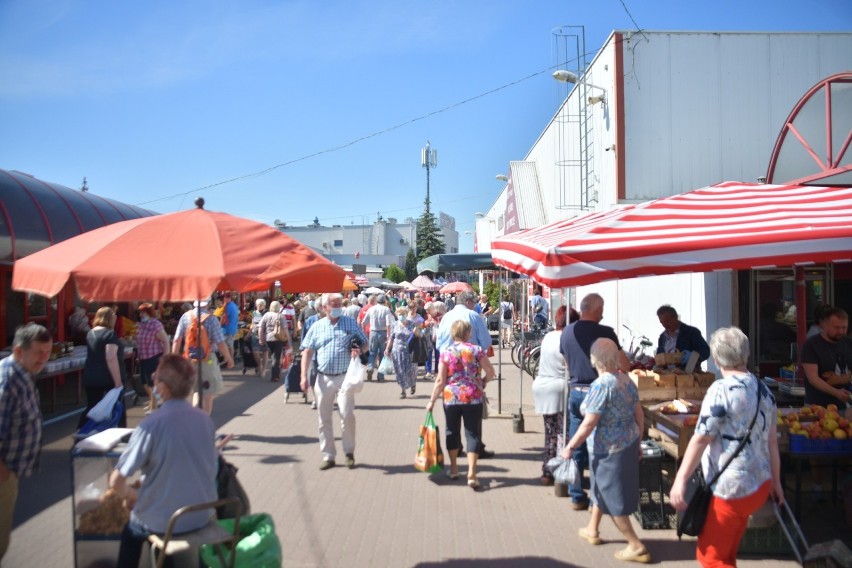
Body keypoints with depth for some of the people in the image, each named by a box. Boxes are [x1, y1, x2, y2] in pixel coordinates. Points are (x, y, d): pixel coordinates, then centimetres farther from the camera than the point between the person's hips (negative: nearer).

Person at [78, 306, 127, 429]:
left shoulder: (90, 333, 10)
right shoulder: (110, 334, -14)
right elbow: (111, 358, -24)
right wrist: (118, 381, -23)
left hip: (91, 378, 6)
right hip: (109, 378, -6)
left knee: (91, 408, 12)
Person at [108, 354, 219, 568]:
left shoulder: (151, 425, -22)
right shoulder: (205, 419, -6)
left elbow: (117, 481, -18)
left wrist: (128, 495, 5)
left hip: (162, 523, -4)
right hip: (202, 517, 5)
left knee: (131, 528, 29)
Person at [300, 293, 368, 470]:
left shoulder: (351, 324, 4)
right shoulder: (317, 327, 6)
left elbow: (365, 344, 10)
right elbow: (307, 352, 5)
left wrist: (360, 350, -14)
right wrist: (304, 376, -4)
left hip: (345, 377, -2)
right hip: (323, 378, 2)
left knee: (347, 414, -11)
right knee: (324, 419, 6)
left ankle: (349, 452, 10)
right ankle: (328, 456, 18)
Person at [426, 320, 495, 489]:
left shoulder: (446, 353, -3)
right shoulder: (476, 350, -3)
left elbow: (440, 381, -5)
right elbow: (490, 372, -3)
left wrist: (432, 401, 3)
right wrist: (482, 382, 18)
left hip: (450, 398, 1)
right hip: (473, 398, -1)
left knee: (452, 432, 17)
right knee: (473, 434, 3)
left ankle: (453, 469, 29)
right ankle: (471, 474, -3)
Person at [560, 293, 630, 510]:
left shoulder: (566, 332, 4)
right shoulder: (604, 332, -12)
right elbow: (625, 366, -8)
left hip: (575, 392, 5)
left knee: (576, 447, 12)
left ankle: (577, 497, 20)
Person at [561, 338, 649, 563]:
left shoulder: (600, 385, -22)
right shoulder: (627, 380, 1)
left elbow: (589, 424, -23)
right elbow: (639, 414, 7)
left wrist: (570, 447, -13)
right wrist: (638, 442, 19)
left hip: (609, 450, -8)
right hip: (629, 443, 9)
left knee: (613, 499, 6)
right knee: (602, 487, 25)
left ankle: (636, 546, 13)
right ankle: (592, 530, 41)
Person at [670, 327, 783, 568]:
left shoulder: (721, 390, -17)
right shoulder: (763, 390, 5)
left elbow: (701, 439, -19)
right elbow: (772, 441, 11)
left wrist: (680, 480, -16)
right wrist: (776, 481, 21)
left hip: (731, 489, -8)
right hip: (759, 484, 8)